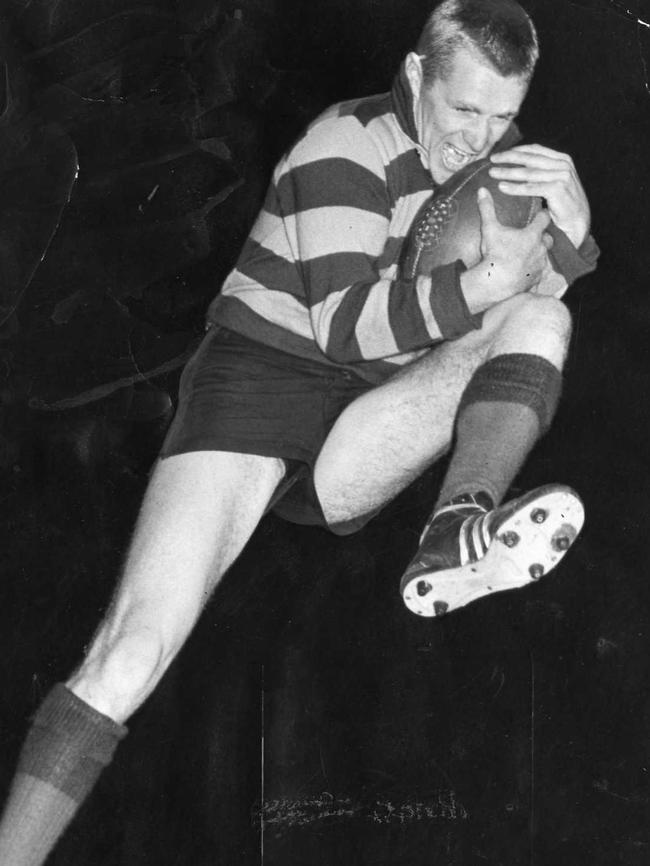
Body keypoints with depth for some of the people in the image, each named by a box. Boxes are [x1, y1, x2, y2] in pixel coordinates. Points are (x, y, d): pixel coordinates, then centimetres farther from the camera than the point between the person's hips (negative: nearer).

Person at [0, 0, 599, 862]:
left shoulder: (494, 152, 11)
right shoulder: (350, 146, -9)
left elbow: (557, 281, 9)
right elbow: (345, 321, -17)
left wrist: (570, 217, -14)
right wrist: (486, 279, -30)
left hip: (360, 438, 5)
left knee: (543, 319, -16)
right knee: (132, 653, -23)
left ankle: (458, 537, -38)